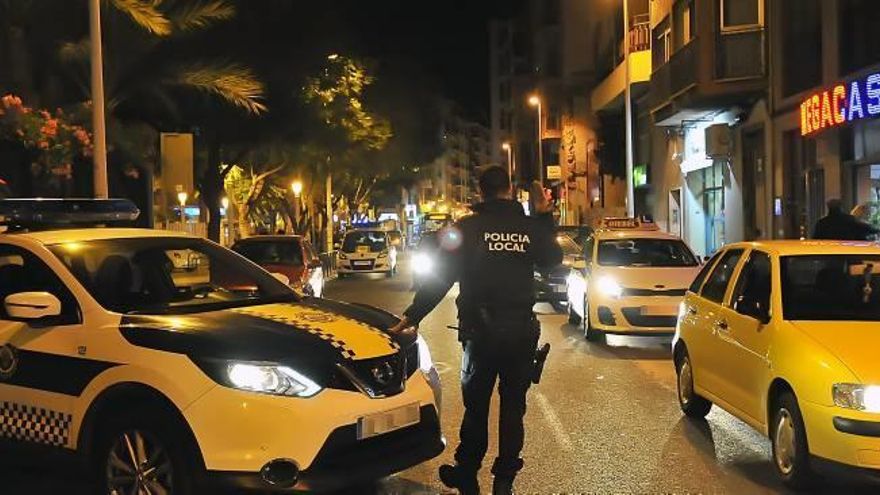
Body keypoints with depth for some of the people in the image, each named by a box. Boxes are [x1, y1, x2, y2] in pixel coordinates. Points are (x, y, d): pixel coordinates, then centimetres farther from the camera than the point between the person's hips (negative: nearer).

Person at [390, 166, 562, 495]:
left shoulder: (467, 228, -8)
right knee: (513, 406, 11)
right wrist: (544, 216, 18)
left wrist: (412, 317, -1)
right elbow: (553, 260, 17)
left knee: (476, 406, 12)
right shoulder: (529, 227, -1)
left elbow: (440, 277, -8)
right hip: (522, 332, 2)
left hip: (481, 332, -2)